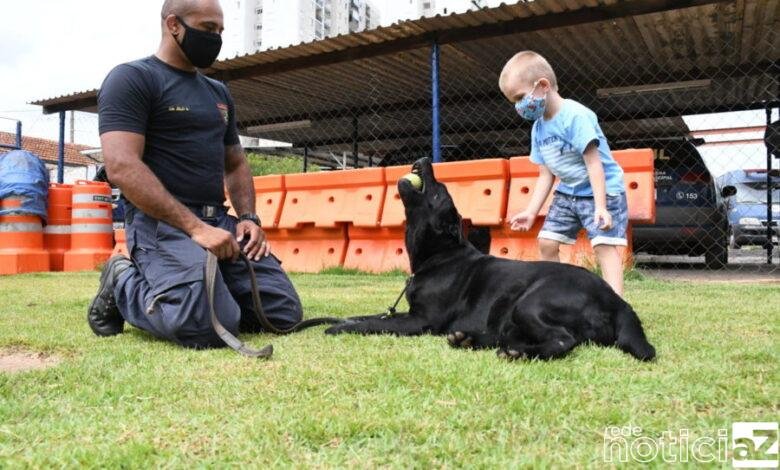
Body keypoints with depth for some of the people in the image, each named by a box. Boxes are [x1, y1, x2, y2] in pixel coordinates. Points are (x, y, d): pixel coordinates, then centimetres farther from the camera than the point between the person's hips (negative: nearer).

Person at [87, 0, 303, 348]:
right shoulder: (132, 79, -3)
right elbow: (121, 166, -16)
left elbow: (235, 164, 25)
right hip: (161, 221, -7)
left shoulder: (218, 93, 21)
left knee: (285, 313, -5)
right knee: (212, 326, -29)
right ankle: (124, 286, 2)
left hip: (219, 219, 8)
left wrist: (249, 218, 5)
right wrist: (195, 227, -23)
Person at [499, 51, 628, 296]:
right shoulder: (538, 128, 2)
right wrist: (531, 212, 5)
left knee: (604, 246, -16)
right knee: (546, 242, 7)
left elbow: (593, 163, -24)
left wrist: (600, 207, -28)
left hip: (603, 191, -8)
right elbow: (546, 175, 8)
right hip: (567, 193, 8)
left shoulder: (576, 116, -22)